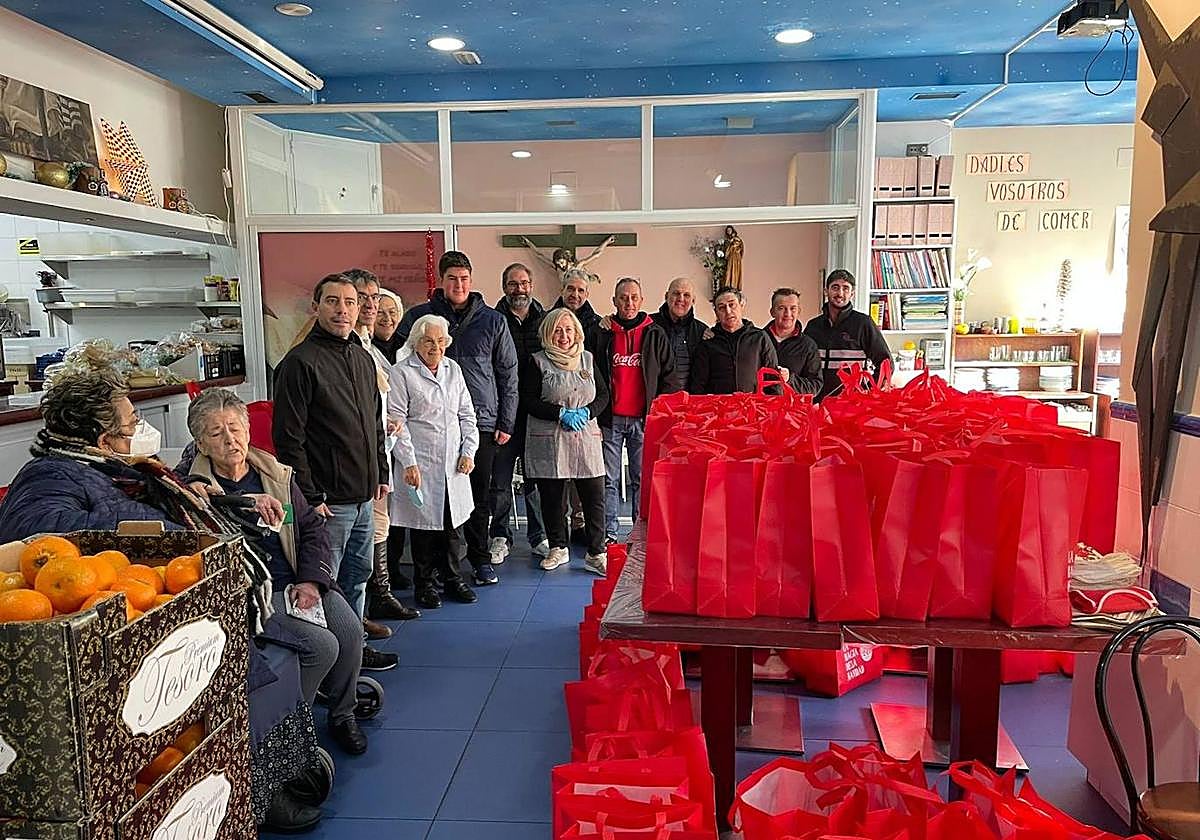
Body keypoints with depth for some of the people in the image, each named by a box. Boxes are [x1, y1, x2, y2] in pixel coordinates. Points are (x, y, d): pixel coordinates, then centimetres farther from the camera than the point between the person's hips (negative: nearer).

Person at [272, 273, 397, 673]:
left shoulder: (363, 359, 13)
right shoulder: (300, 361, -13)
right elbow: (288, 437, -16)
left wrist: (381, 474, 17)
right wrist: (310, 496, -17)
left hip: (363, 497, 9)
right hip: (328, 501, -8)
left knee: (358, 574, 19)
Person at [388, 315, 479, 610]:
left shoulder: (453, 369, 12)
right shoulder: (402, 373, -4)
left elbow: (467, 414, 14)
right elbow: (396, 421, -8)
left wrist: (469, 450, 4)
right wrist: (409, 462, -13)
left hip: (454, 463, 5)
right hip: (420, 464, -5)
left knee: (454, 522, 10)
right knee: (423, 523, 3)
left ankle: (453, 578, 25)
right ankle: (425, 584, 18)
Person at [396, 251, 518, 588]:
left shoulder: (493, 321, 6)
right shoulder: (419, 317, 4)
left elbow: (508, 374, 8)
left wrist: (506, 422, 5)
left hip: (482, 422, 1)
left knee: (480, 496, 7)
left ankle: (480, 559, 21)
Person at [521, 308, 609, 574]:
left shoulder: (587, 359, 12)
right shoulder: (538, 362, 1)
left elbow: (603, 395, 13)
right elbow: (529, 401, -5)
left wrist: (586, 412, -6)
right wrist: (562, 414, -13)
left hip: (586, 437, 2)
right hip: (549, 440, -2)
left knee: (595, 496, -2)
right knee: (552, 496, 6)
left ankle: (596, 553, 7)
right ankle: (558, 548, 23)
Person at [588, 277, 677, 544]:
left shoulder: (656, 335, 7)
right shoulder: (601, 334, 6)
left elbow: (668, 377, 8)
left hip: (644, 419, 0)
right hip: (610, 419, 0)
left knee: (642, 480, 4)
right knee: (609, 480, 4)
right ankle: (609, 533, 12)